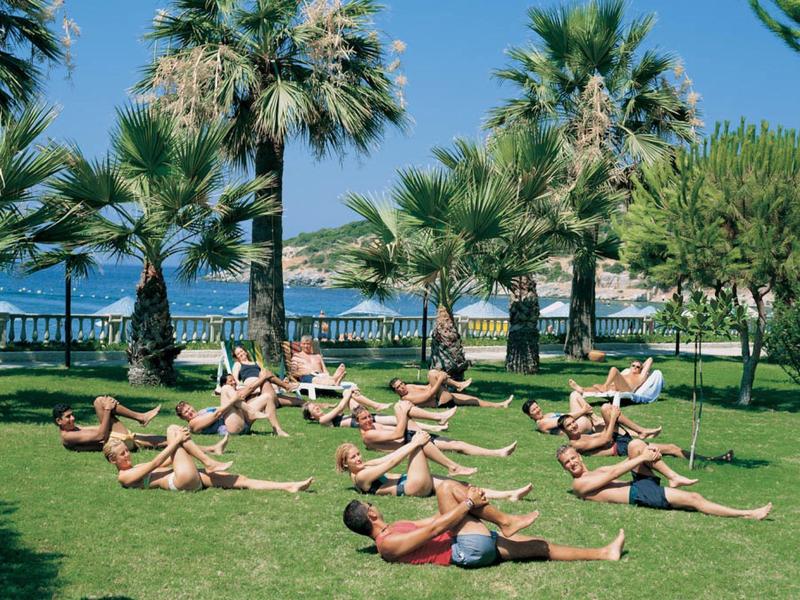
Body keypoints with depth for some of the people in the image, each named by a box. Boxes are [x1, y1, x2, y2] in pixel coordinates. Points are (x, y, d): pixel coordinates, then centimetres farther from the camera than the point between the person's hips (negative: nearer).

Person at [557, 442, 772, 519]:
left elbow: (619, 466, 15)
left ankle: (673, 477, -9)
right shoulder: (579, 484, -1)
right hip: (639, 495, -8)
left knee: (635, 445, -9)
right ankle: (747, 514, -16)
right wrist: (642, 457, -10)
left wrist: (644, 451, -4)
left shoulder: (596, 472, 26)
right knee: (694, 499, -16)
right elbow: (613, 474, -9)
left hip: (642, 483, 8)